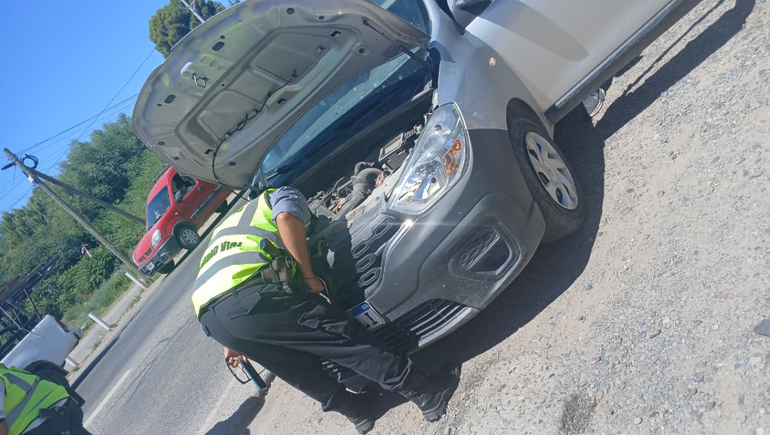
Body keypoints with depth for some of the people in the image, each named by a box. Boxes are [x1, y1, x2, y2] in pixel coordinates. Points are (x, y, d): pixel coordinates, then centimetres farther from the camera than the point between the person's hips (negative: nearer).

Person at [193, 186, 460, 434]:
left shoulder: (228, 225, 42)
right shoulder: (283, 197, 22)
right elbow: (286, 218, -5)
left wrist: (233, 340, 40)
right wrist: (310, 277, 0)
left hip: (211, 315, 8)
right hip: (252, 296, -8)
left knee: (298, 366, 23)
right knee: (343, 337, -2)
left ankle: (355, 410, 32)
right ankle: (427, 393, 3)